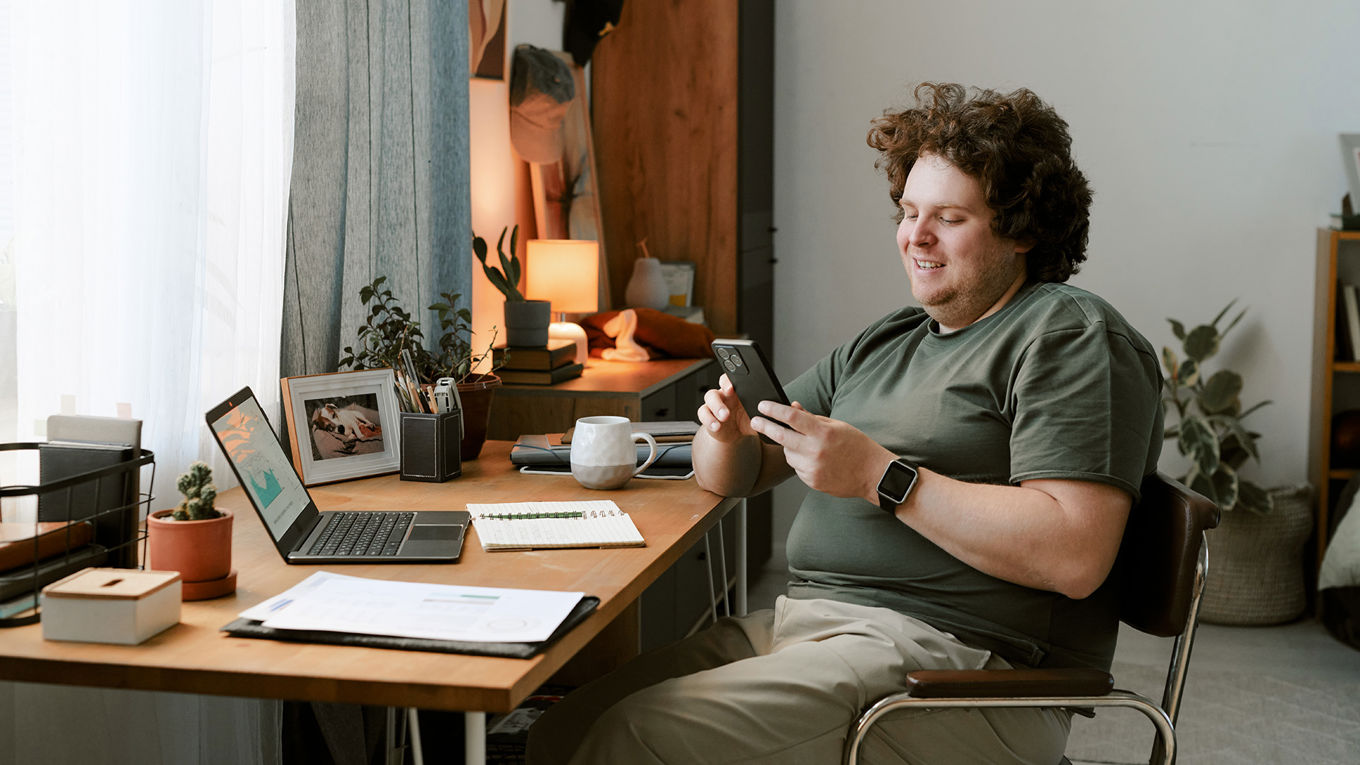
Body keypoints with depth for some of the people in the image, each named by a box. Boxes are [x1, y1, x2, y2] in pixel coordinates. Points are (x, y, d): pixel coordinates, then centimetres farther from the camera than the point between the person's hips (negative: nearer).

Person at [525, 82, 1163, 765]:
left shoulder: (1069, 335, -4)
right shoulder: (884, 344, 21)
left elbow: (1075, 559, -18)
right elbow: (731, 477, 23)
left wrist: (883, 477, -18)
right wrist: (727, 434, -2)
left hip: (951, 649, -8)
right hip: (800, 620, 8)